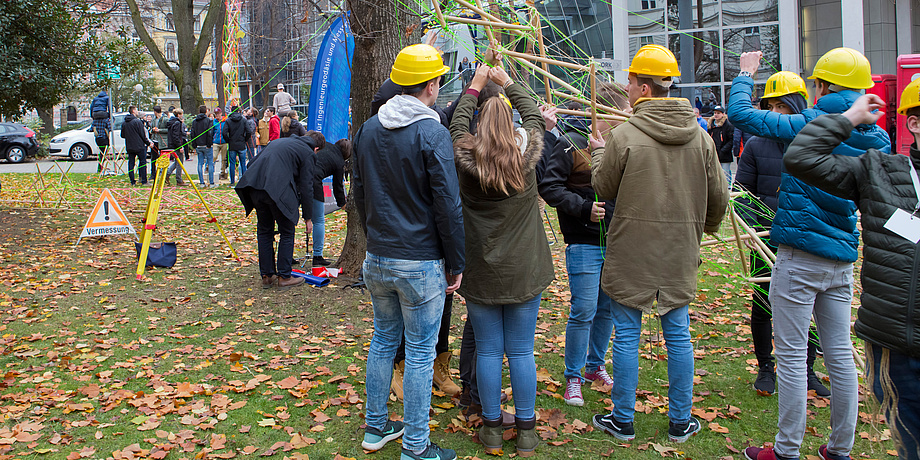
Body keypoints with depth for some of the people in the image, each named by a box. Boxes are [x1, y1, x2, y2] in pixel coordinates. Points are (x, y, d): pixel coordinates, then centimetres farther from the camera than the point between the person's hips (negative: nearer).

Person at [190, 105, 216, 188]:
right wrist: (209, 144, -10)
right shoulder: (208, 120, -7)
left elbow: (192, 134, 9)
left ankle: (202, 183, 7)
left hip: (198, 146, 5)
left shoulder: (194, 121, 9)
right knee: (210, 163, 0)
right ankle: (211, 183, -1)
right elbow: (210, 133, -15)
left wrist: (195, 146, 11)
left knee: (200, 164, 8)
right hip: (207, 146, -5)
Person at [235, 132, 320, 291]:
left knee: (264, 231, 17)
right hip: (279, 191, -6)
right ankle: (284, 277, 13)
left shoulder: (281, 141, 30)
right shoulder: (307, 152, 9)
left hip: (256, 187, 7)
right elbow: (306, 187, 4)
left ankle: (266, 275, 24)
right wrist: (308, 217, 11)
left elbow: (253, 163, 27)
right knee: (287, 233, 8)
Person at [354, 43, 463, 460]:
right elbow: (448, 206, -15)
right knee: (420, 352, 4)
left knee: (383, 339, 20)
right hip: (421, 262, -7)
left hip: (377, 258, 7)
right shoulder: (432, 133, -15)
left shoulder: (368, 129, 6)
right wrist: (456, 263, -6)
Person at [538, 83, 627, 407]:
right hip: (584, 243, -6)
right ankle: (573, 378, 12)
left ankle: (595, 366, 33)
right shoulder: (571, 143, -8)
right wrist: (584, 208, -18)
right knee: (583, 312, -3)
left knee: (607, 309, 15)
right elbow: (549, 187, -12)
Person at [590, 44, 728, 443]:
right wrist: (705, 226, 27)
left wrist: (598, 152, 15)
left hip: (631, 252, -4)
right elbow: (718, 198, 7)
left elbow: (604, 189, -2)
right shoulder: (699, 137, 0)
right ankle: (680, 422, 24)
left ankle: (623, 421, 18)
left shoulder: (625, 135, -14)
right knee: (678, 335, 13)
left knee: (626, 336, 7)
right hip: (680, 253, 4)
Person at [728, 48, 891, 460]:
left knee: (791, 355, 1)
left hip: (800, 257, -6)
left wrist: (745, 74, 7)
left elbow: (740, 114, -11)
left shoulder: (810, 126, -11)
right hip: (843, 260, 7)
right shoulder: (876, 138, 7)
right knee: (840, 354, 13)